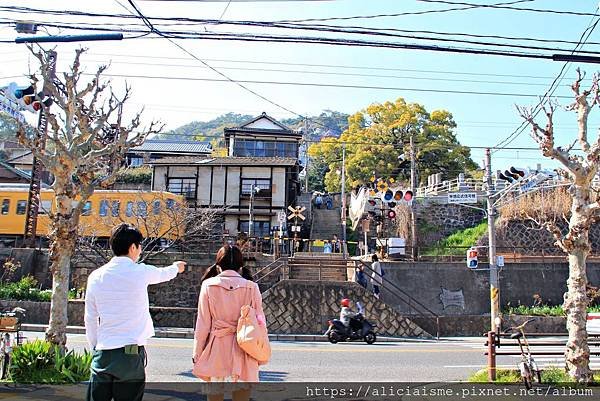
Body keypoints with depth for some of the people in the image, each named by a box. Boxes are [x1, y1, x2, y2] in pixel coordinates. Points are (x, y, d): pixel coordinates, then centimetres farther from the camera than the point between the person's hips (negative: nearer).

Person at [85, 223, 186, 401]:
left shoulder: (95, 277, 3)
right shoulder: (141, 272, -5)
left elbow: (90, 320, 9)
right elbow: (163, 274, 18)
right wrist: (176, 267, 40)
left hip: (102, 355, 4)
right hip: (131, 354, -3)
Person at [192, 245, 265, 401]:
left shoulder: (209, 285, -6)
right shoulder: (251, 287, -5)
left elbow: (203, 324, -3)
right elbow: (260, 322, -2)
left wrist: (197, 354, 7)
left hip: (216, 349, 0)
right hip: (242, 352, 0)